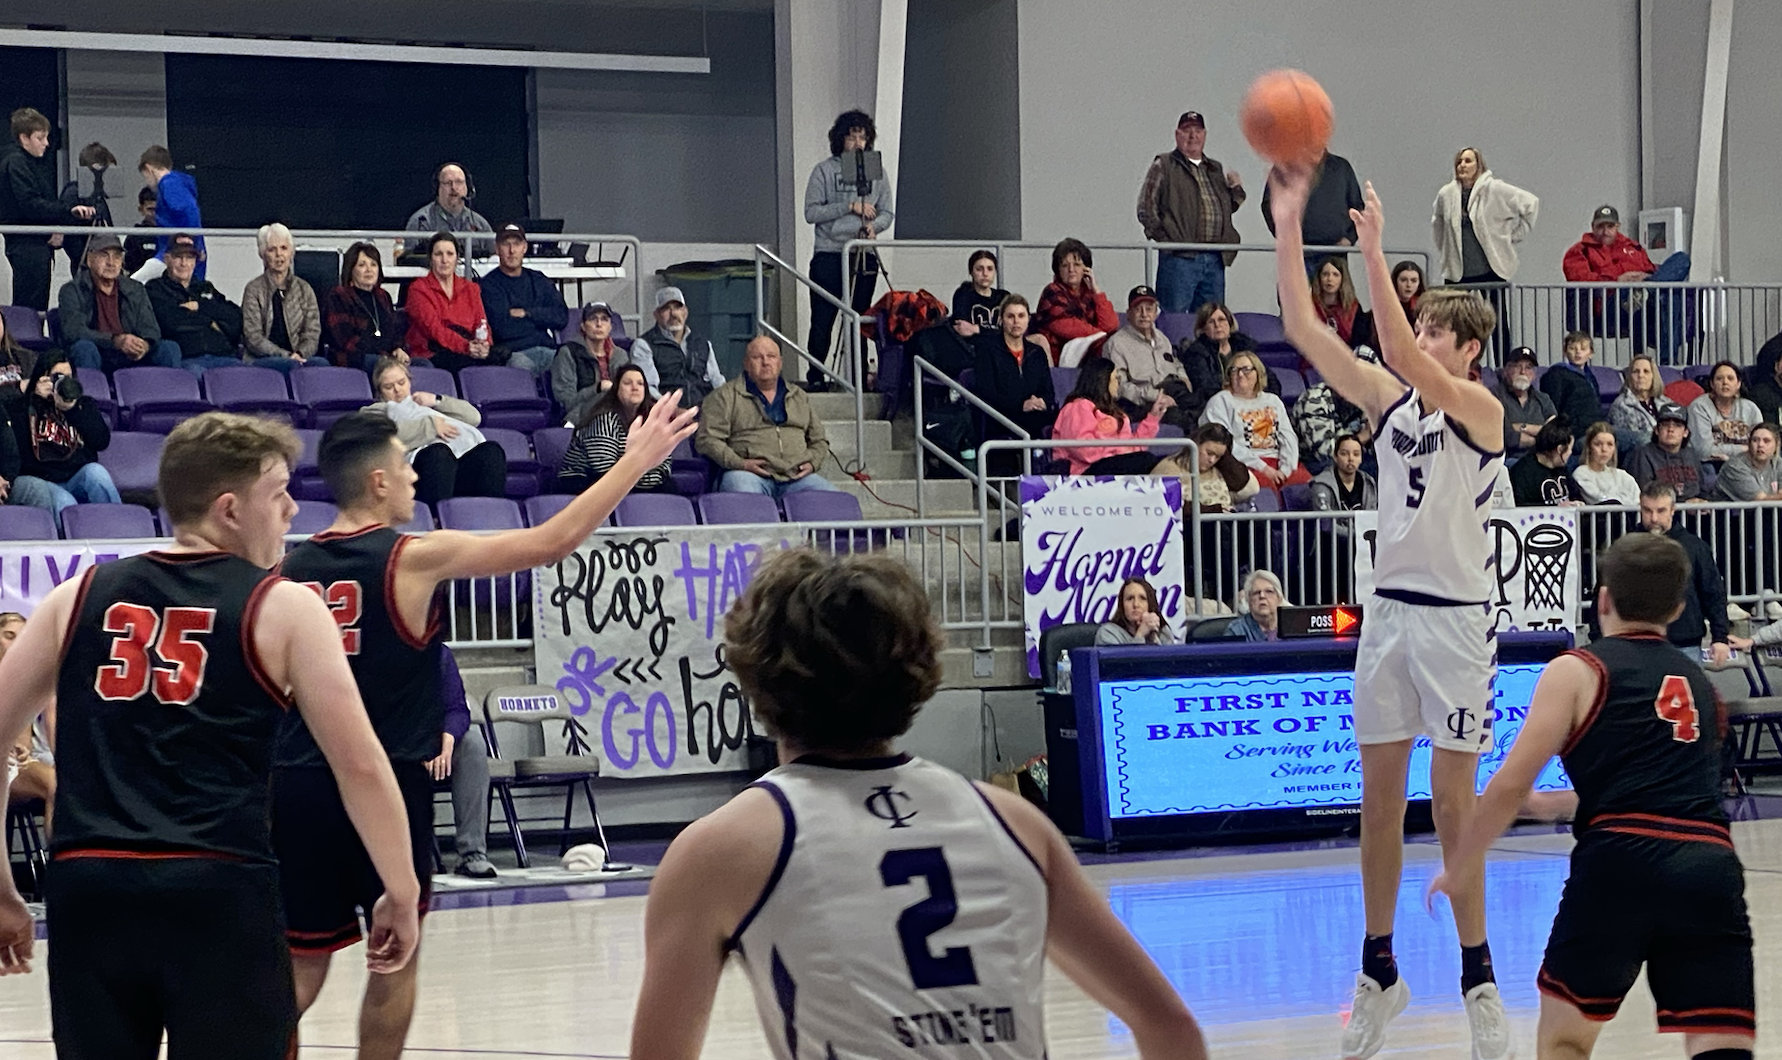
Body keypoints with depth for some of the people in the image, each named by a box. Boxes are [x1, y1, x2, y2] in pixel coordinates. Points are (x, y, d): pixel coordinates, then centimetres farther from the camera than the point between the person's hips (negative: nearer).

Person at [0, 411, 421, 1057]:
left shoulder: (80, 597, 14)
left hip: (86, 886, 4)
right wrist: (402, 894, 11)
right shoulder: (282, 609, 4)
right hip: (219, 891, -3)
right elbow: (359, 765, 1)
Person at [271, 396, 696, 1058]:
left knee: (301, 966, 10)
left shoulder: (290, 571, 6)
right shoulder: (414, 558, -8)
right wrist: (636, 462, 1)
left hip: (297, 784, 5)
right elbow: (551, 542, -6)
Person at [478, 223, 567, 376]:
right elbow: (501, 328, -6)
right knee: (521, 366, -39)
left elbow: (562, 317, 10)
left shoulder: (539, 281, 23)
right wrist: (540, 319, 4)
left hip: (548, 351, 5)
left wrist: (526, 313, -1)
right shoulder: (488, 285, 7)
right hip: (514, 354, -5)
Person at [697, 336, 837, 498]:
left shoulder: (800, 397, 27)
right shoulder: (725, 396, 12)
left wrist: (812, 463, 6)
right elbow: (706, 439, 2)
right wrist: (740, 463, -12)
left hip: (796, 476, 4)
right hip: (750, 474, -4)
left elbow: (819, 440, 30)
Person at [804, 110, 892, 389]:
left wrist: (874, 225, -10)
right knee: (823, 321, -2)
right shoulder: (824, 171, 2)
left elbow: (887, 213, 12)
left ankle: (856, 376, 8)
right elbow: (811, 212, -5)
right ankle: (815, 375, 6)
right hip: (829, 254, -3)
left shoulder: (877, 173, 12)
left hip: (864, 256, 3)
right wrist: (849, 207, -12)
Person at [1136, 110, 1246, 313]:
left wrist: (1236, 189, 8)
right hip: (1179, 258, -6)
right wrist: (1164, 237, -12)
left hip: (1214, 258, 6)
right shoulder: (1163, 166, 4)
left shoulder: (1216, 169, 22)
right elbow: (1146, 208, -2)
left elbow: (1230, 207, 29)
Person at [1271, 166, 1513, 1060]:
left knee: (1454, 799, -2)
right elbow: (1304, 329, 0)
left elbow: (1403, 358, -26)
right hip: (1390, 608, 5)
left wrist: (1373, 253, -29)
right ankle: (1379, 968, 17)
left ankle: (1477, 975, 7)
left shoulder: (1481, 408, -8)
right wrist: (1288, 222, -8)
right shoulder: (1389, 397, 8)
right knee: (1380, 796, 8)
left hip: (1456, 615, -5)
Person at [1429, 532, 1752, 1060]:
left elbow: (1511, 785, 2)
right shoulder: (1703, 684, 27)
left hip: (1621, 861, -3)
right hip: (1711, 867, 4)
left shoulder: (1577, 671, 10)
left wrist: (1460, 864, 17)